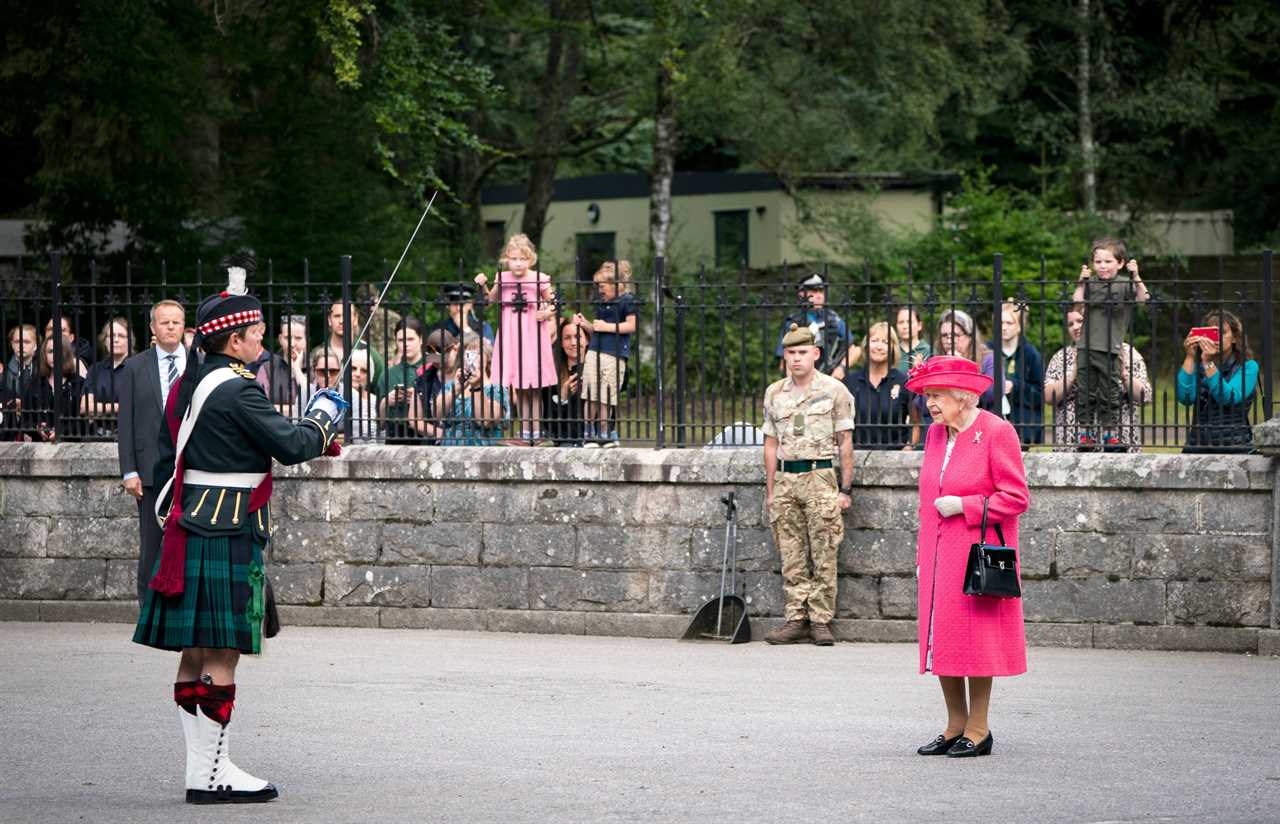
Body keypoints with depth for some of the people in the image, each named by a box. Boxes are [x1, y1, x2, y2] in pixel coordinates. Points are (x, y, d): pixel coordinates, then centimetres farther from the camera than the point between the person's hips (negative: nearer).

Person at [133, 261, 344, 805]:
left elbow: (166, 461, 17)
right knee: (222, 655, -6)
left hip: (190, 530, 10)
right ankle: (209, 774, -4)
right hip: (229, 535, -10)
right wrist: (326, 413, 1)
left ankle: (205, 765, 16)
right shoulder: (237, 390, -16)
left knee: (196, 653, 11)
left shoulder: (186, 386, 13)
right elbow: (291, 444, -18)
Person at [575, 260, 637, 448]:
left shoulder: (627, 301, -3)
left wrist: (607, 327, -11)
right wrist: (585, 324, 5)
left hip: (614, 355, -6)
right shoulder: (601, 303, 17)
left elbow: (631, 326, -11)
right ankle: (589, 434, 8)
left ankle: (604, 434, 7)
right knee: (591, 396, 2)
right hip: (595, 351, 6)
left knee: (605, 399, -2)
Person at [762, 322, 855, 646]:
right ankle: (797, 619, 7)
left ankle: (821, 620, 0)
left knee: (823, 556, -4)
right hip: (785, 478, 4)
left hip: (820, 477, -4)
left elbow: (845, 442, 2)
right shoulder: (774, 393, 12)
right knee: (792, 558, 4)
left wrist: (845, 489, -3)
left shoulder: (834, 390, 1)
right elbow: (771, 444, 16)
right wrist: (770, 490, 12)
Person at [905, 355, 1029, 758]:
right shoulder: (935, 435, 13)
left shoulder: (996, 432, -9)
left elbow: (1016, 497, -10)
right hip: (939, 555, 7)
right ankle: (956, 725, 15)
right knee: (941, 638, 6)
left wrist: (964, 506, -15)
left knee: (975, 638, -4)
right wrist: (922, 556, 16)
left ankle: (978, 730, 3)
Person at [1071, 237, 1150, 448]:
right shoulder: (1090, 283, 8)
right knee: (1085, 392, 5)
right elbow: (1078, 308, 1)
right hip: (1087, 346, 3)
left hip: (1110, 349, -3)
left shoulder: (1125, 284, -1)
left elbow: (1143, 298, -15)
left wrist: (1136, 278, -25)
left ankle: (1110, 433, 12)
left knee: (1109, 393, 3)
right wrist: (1081, 284, -5)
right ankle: (1086, 433, 12)